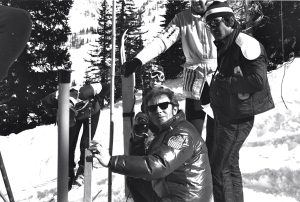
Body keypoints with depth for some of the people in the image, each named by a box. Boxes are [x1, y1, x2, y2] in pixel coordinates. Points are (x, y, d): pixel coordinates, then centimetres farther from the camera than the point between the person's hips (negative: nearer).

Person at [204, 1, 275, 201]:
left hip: (237, 118, -10)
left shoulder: (245, 43, -19)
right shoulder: (225, 46, 11)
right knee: (230, 166, 20)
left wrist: (223, 82, -21)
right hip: (225, 115, 10)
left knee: (219, 169, -7)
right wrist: (213, 89, 5)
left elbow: (258, 80, -28)